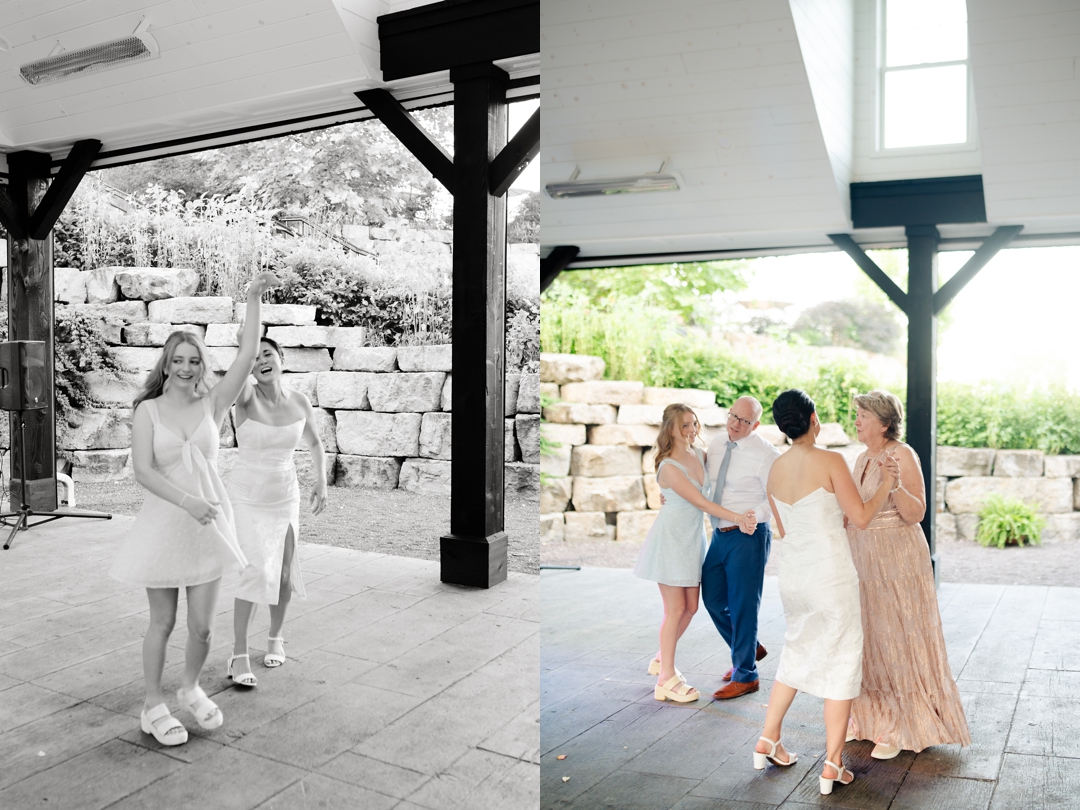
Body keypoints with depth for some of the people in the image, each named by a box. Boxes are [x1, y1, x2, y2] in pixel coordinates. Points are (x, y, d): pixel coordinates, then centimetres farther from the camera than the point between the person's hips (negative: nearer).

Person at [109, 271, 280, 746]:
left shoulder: (213, 405, 1)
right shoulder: (148, 410, -3)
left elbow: (248, 354, -8)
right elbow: (143, 471, -12)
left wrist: (254, 300, -13)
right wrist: (188, 501, -26)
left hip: (209, 523, 2)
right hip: (164, 523, -1)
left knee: (202, 625, 7)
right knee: (162, 622, 9)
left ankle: (191, 689, 34)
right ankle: (153, 705, 27)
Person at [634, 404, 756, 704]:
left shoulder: (700, 455, 4)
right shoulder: (669, 468, -18)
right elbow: (700, 502, -20)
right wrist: (737, 517, -21)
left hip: (693, 539, 7)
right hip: (671, 539, -7)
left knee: (690, 607, 10)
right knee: (676, 609, -4)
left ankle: (662, 659, 30)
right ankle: (666, 680, 6)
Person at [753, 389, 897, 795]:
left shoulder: (776, 468, 4)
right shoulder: (830, 461, -15)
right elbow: (860, 517, -11)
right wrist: (885, 484, 3)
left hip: (792, 574, 6)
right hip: (830, 575, -6)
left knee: (798, 652, 22)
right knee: (842, 661, 7)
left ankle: (767, 741, 27)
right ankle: (832, 766, 11)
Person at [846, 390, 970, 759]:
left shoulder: (903, 455, -13)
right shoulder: (862, 459, 11)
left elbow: (915, 514, -19)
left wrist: (895, 486, -33)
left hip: (897, 561, -8)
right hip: (862, 561, 8)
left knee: (898, 640, -1)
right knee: (867, 640, 13)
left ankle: (901, 729, 10)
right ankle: (869, 717, 26)